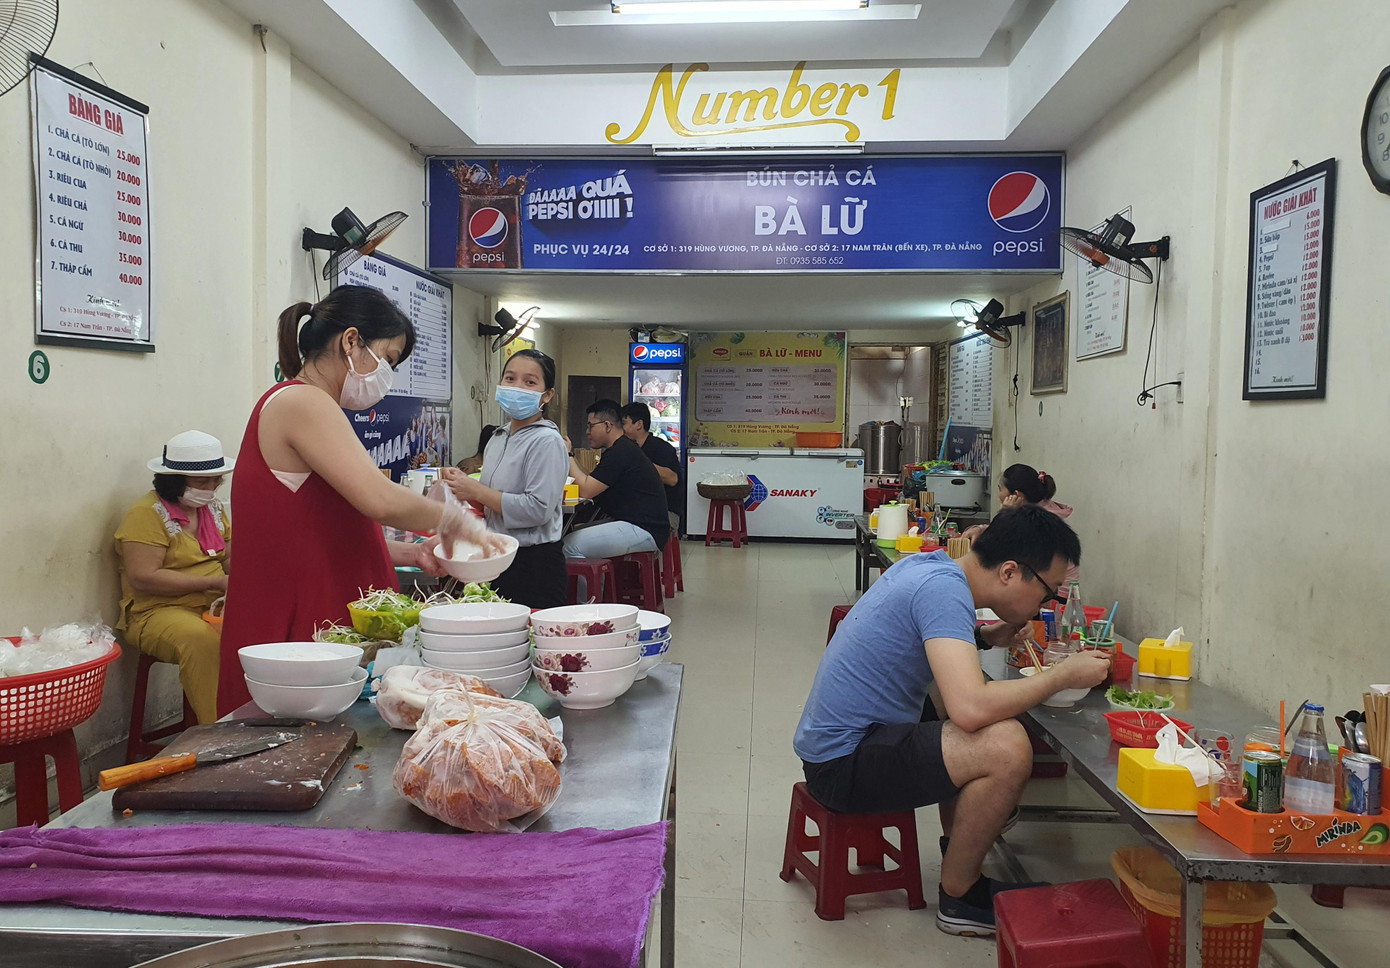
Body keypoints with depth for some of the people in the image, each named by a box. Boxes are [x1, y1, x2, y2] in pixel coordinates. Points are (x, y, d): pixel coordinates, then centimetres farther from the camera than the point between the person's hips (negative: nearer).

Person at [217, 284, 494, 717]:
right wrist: (455, 519, -11)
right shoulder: (301, 402, -12)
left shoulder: (303, 403, 19)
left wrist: (411, 553, 8)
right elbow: (381, 500, -26)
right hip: (292, 637, -10)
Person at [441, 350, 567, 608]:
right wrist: (462, 483, 5)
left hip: (535, 566, -8)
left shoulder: (546, 441, -13)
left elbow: (538, 508, -22)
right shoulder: (498, 438, 13)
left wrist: (476, 492, -15)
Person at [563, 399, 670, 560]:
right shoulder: (624, 448, 19)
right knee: (575, 533, 11)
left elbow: (585, 490, -16)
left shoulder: (621, 453, -15)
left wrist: (568, 456, -6)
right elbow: (590, 482, 16)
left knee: (570, 546, -18)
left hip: (644, 531, -11)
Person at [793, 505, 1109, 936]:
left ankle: (957, 846, 31)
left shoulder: (929, 564, 5)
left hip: (832, 737, 10)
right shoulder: (944, 589, -23)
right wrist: (1063, 675, -20)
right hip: (842, 764, -10)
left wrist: (984, 637, 10)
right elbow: (971, 708, -35)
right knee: (1007, 746, -24)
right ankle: (958, 897, -1)